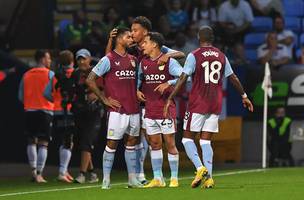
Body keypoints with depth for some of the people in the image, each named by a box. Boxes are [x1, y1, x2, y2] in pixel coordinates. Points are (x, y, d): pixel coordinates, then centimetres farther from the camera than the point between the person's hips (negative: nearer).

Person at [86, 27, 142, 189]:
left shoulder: (133, 60, 13)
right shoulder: (108, 59, -6)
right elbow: (90, 80, -7)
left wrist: (138, 94, 11)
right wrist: (104, 99, -8)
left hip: (133, 108, 6)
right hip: (117, 110, -6)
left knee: (131, 143, 10)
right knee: (112, 144, -4)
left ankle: (132, 179, 15)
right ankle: (106, 180, 0)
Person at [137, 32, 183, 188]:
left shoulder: (169, 61, -8)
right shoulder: (143, 63, 10)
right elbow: (138, 78, 27)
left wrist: (168, 84, -20)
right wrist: (137, 90, 10)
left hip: (166, 109, -5)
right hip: (149, 110, 5)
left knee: (170, 143, -2)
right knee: (154, 144, 8)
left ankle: (174, 179, 4)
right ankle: (157, 179, 13)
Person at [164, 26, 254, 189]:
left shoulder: (194, 56, -5)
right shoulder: (221, 56, 9)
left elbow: (183, 78, -12)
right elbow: (233, 78, 16)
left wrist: (170, 99, -11)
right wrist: (244, 96, 28)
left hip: (197, 104, -4)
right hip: (215, 105, 4)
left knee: (188, 138, 5)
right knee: (206, 141, 8)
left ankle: (200, 168, -17)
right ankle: (208, 177, -5)